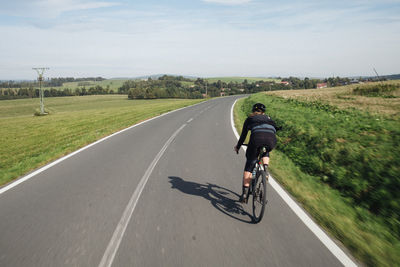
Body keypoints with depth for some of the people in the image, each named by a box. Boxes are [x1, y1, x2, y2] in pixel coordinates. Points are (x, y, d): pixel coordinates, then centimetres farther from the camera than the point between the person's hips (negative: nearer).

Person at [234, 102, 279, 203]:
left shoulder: (249, 118, 30)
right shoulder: (268, 118, 37)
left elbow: (243, 135, 32)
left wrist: (237, 147, 47)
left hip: (257, 137, -2)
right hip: (271, 140, 3)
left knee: (249, 165, 10)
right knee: (266, 152, 38)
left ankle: (244, 193, 8)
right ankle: (265, 169, 13)